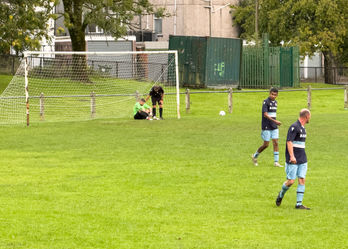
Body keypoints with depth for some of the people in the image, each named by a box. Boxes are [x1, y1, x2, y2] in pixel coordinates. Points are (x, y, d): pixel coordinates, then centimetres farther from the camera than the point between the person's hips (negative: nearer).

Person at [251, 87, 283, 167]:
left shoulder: (275, 102, 11)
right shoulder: (266, 102, -12)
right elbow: (265, 115, -20)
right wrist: (275, 121, -28)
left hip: (274, 127, 6)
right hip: (266, 127, -6)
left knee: (275, 143, -2)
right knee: (266, 144, -2)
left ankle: (276, 162, 0)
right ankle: (255, 156, 21)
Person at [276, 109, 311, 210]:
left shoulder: (302, 128, 15)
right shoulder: (294, 127, -13)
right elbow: (289, 142, -19)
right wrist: (292, 156, -27)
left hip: (302, 160, 8)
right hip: (293, 160, -8)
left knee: (302, 180, -2)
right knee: (291, 181, -5)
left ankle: (299, 204, -1)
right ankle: (281, 194, 24)